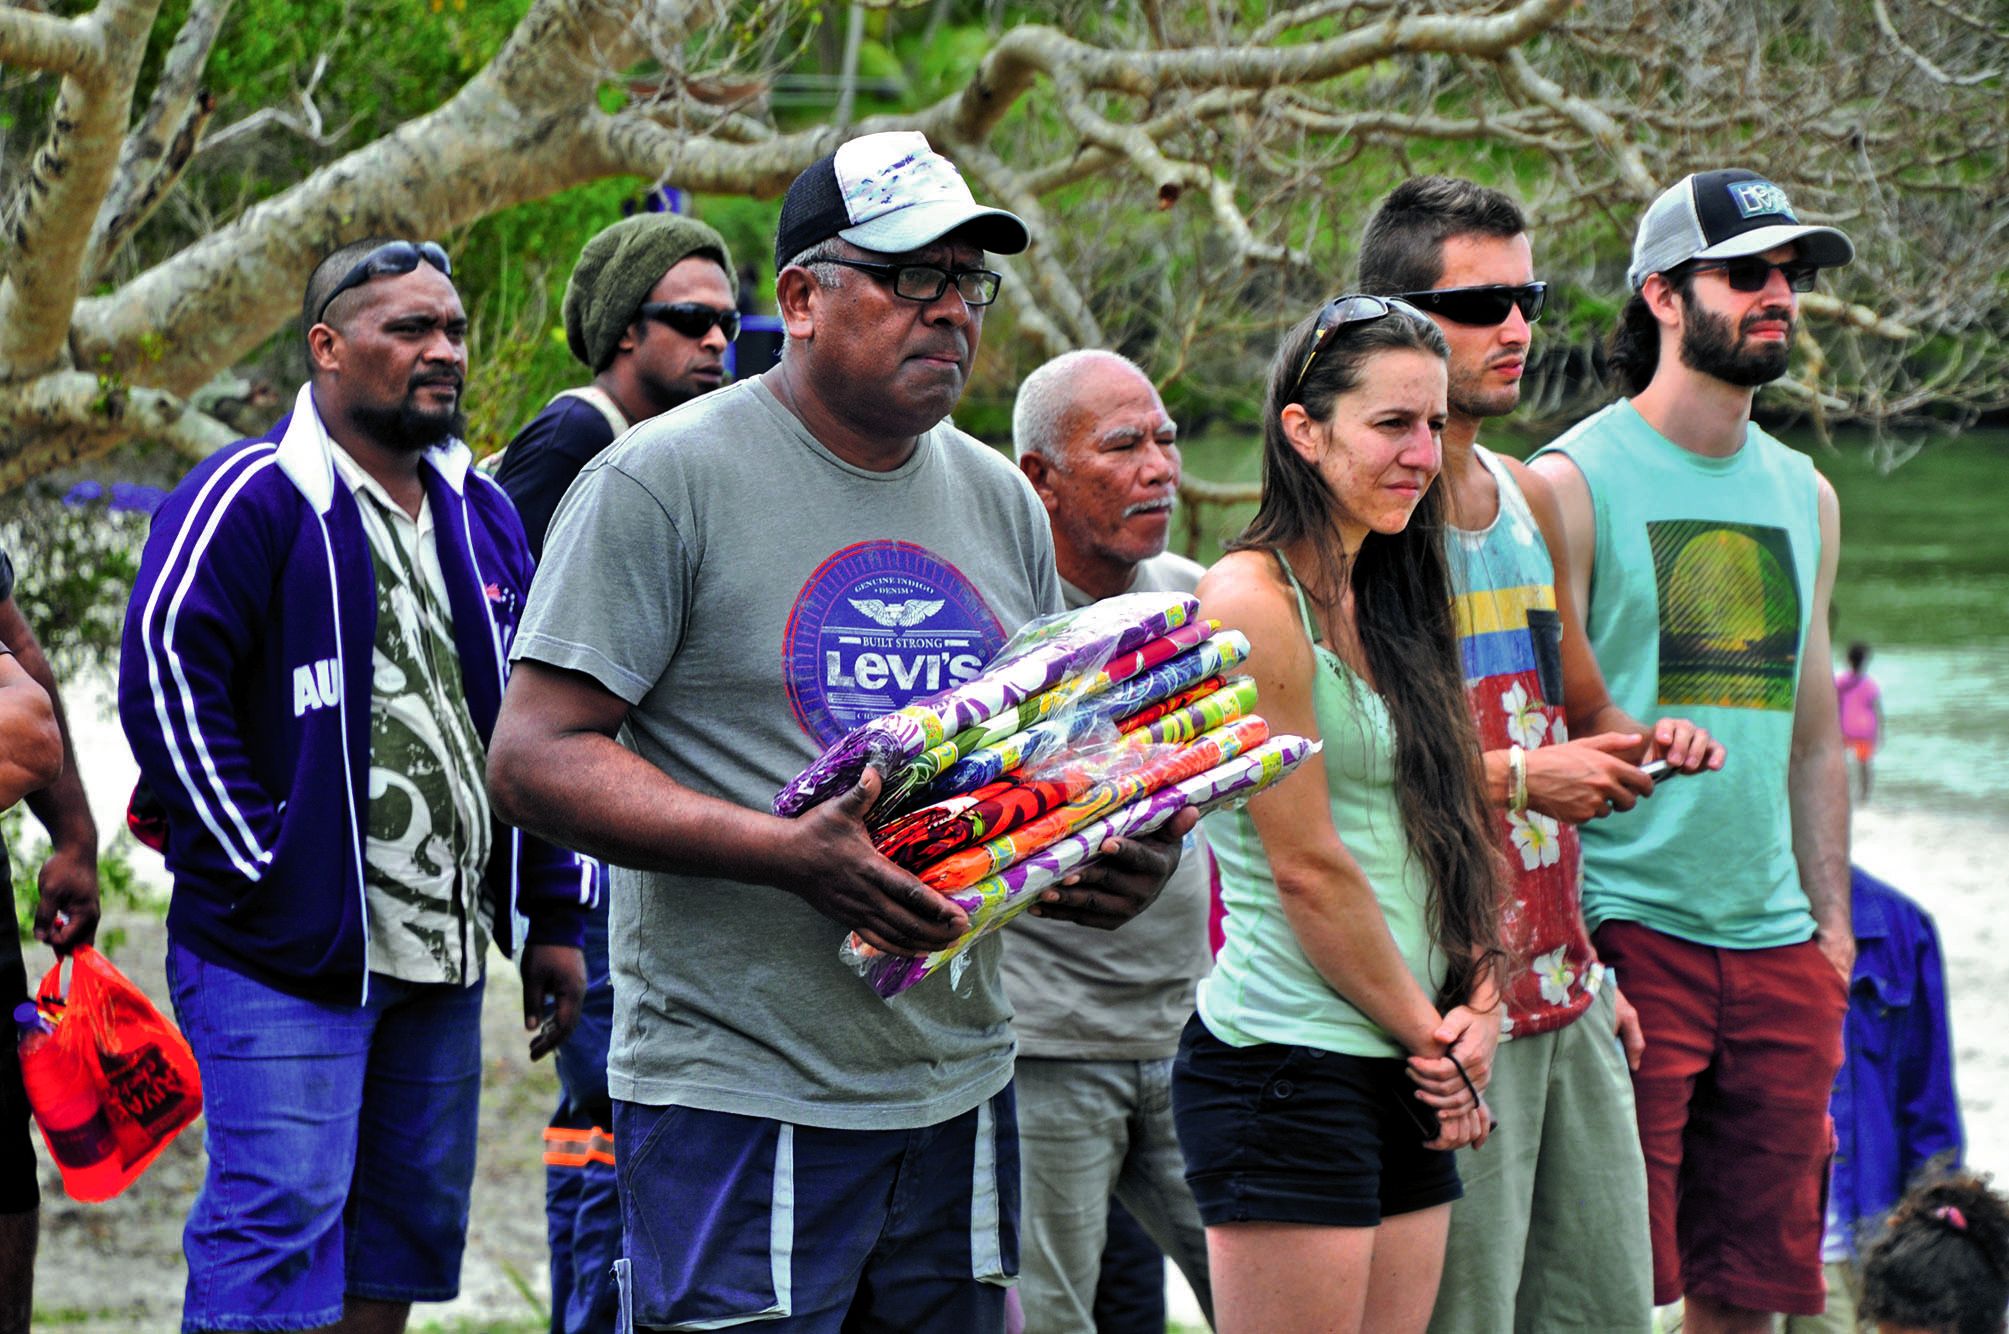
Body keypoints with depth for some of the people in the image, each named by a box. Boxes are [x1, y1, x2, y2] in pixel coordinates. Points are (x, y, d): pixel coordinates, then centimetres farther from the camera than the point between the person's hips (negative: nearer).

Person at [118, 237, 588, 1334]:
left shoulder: (483, 517, 16)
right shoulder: (249, 498, -8)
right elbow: (164, 676, -15)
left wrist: (551, 920, 17)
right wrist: (261, 860, -16)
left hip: (443, 956, 8)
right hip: (285, 955, -8)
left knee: (411, 1227, 11)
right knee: (279, 1225, -11)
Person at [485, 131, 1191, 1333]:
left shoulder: (1001, 502, 14)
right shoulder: (665, 479, -7)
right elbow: (537, 757, -13)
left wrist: (1121, 850, -2)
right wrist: (789, 853, -25)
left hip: (959, 1088, 6)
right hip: (740, 1089, -6)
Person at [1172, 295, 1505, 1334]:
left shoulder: (1382, 604, 15)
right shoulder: (1254, 603, -12)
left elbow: (1448, 835, 16)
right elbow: (1307, 868, -14)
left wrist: (1474, 1007, 0)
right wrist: (1432, 1036, -6)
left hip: (1409, 1084, 9)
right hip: (1287, 1063, -8)